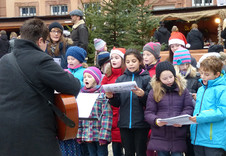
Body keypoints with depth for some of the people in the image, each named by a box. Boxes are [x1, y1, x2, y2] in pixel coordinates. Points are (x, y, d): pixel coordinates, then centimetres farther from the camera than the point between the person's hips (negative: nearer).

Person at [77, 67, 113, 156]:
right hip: (87, 134, 5)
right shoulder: (82, 94, 10)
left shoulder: (103, 94, -8)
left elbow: (107, 116, -13)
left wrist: (104, 135, -18)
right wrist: (78, 134, 9)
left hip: (100, 134, -5)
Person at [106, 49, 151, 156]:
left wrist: (143, 95, -25)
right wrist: (111, 97, -11)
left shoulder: (146, 78, 0)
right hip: (124, 123, 3)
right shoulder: (120, 79, 10)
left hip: (141, 123, -3)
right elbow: (117, 103, 9)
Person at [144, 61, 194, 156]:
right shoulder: (154, 92, 3)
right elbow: (148, 113, 2)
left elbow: (189, 108, 3)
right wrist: (156, 121, -19)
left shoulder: (183, 90, 6)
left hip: (178, 137, 0)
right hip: (160, 137, 0)